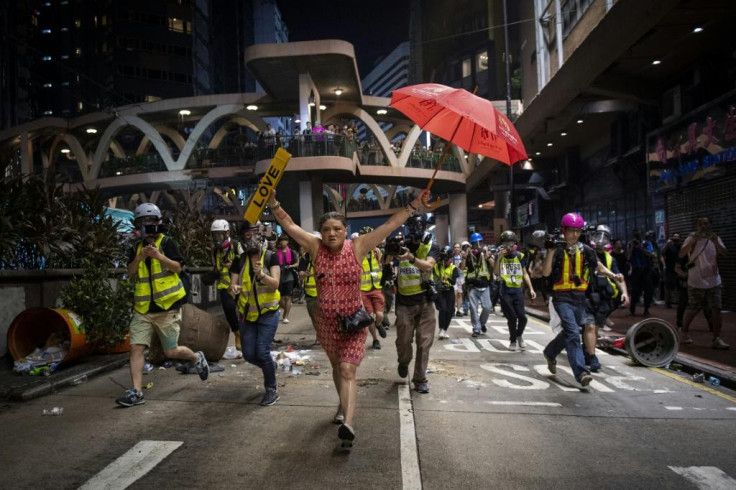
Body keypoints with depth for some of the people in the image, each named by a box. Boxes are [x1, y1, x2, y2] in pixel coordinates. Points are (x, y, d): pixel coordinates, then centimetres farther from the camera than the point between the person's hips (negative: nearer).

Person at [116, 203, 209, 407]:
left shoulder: (167, 243, -3)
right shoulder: (137, 248, 12)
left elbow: (178, 267, -13)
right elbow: (130, 274, 3)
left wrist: (158, 256, -27)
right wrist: (140, 257, -14)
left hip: (167, 307, -4)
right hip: (143, 308, 5)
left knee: (171, 352, 3)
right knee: (136, 348, -5)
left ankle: (197, 358, 31)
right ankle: (136, 392, 2)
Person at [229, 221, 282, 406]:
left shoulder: (271, 257, -9)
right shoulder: (239, 261, 1)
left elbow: (275, 283, -19)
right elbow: (232, 285, -4)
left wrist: (262, 274, -38)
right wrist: (233, 288, -28)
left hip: (268, 313, -4)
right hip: (247, 314, 4)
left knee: (262, 352, -9)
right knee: (249, 355, 6)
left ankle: (272, 390, 12)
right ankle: (270, 365, 38)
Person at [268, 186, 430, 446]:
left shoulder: (357, 247, -10)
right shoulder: (316, 248, -6)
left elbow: (389, 225, -12)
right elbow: (290, 225, -5)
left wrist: (414, 205, -16)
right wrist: (273, 203, -14)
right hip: (326, 323, 3)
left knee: (347, 370, -15)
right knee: (337, 367, 22)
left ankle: (348, 424, -21)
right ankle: (344, 405, 45)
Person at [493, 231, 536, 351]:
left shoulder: (519, 256, 5)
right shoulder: (499, 256, 0)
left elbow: (525, 273, 10)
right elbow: (496, 273, -12)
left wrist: (531, 289, 4)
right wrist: (499, 258, -21)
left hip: (518, 291, 1)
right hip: (505, 293, -1)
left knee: (522, 317, -5)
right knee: (512, 318, 1)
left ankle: (519, 336, 25)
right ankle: (513, 340, 23)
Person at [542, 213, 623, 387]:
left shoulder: (586, 250, 5)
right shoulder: (557, 250, -6)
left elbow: (600, 267, 16)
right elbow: (546, 273, -14)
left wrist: (614, 276, -2)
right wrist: (550, 251, -22)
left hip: (579, 297, 5)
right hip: (562, 297, -5)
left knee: (569, 333, 19)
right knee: (573, 333, -17)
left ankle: (550, 353, 44)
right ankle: (581, 372, -16)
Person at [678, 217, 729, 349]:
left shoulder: (715, 238, 7)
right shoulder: (692, 238, -3)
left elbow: (724, 253, -7)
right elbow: (681, 254, -17)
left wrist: (716, 242, -25)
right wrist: (693, 241, -30)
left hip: (713, 281, 3)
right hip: (696, 282, -3)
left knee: (716, 310, -3)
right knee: (692, 309, 5)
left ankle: (717, 339, 1)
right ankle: (684, 332, 23)